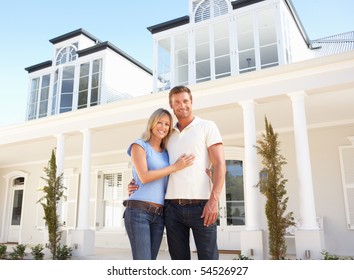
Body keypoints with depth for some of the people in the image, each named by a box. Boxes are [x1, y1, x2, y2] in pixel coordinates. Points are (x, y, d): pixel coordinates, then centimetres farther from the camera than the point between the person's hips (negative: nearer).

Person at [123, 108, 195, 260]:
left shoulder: (166, 153, 18)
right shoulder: (139, 145, 2)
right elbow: (144, 177, -11)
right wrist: (175, 167, -8)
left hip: (159, 214, 6)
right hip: (138, 211, -6)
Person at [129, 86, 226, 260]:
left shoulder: (207, 127, 5)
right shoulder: (169, 135, 18)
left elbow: (220, 165, -4)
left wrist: (214, 200, -17)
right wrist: (137, 185, 6)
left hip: (200, 205, -4)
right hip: (172, 206, 4)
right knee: (179, 261, 8)